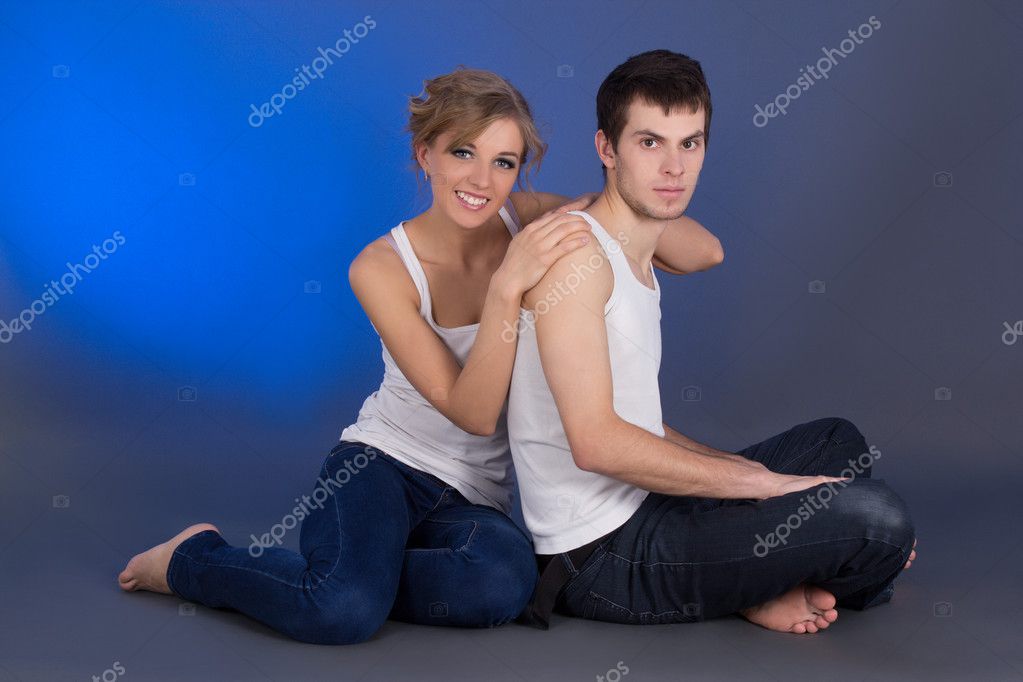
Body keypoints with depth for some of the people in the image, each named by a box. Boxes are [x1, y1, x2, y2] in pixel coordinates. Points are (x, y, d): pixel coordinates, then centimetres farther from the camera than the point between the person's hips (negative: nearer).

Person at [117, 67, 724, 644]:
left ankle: (347, 571, -6)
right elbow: (472, 412, -18)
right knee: (345, 610, -33)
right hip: (381, 464, -2)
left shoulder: (534, 220, -4)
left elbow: (703, 253, -7)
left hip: (475, 495, 3)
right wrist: (507, 286, -30)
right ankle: (196, 558, -1)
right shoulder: (382, 268, -12)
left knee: (503, 583, -35)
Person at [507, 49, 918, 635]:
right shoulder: (573, 251, -16)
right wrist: (766, 483, -18)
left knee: (838, 440, 25)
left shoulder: (637, 266, 15)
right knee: (877, 516, -22)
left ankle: (753, 586, 3)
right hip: (605, 551, -10)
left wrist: (745, 470, 5)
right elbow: (596, 441, -24)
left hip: (640, 512, 10)